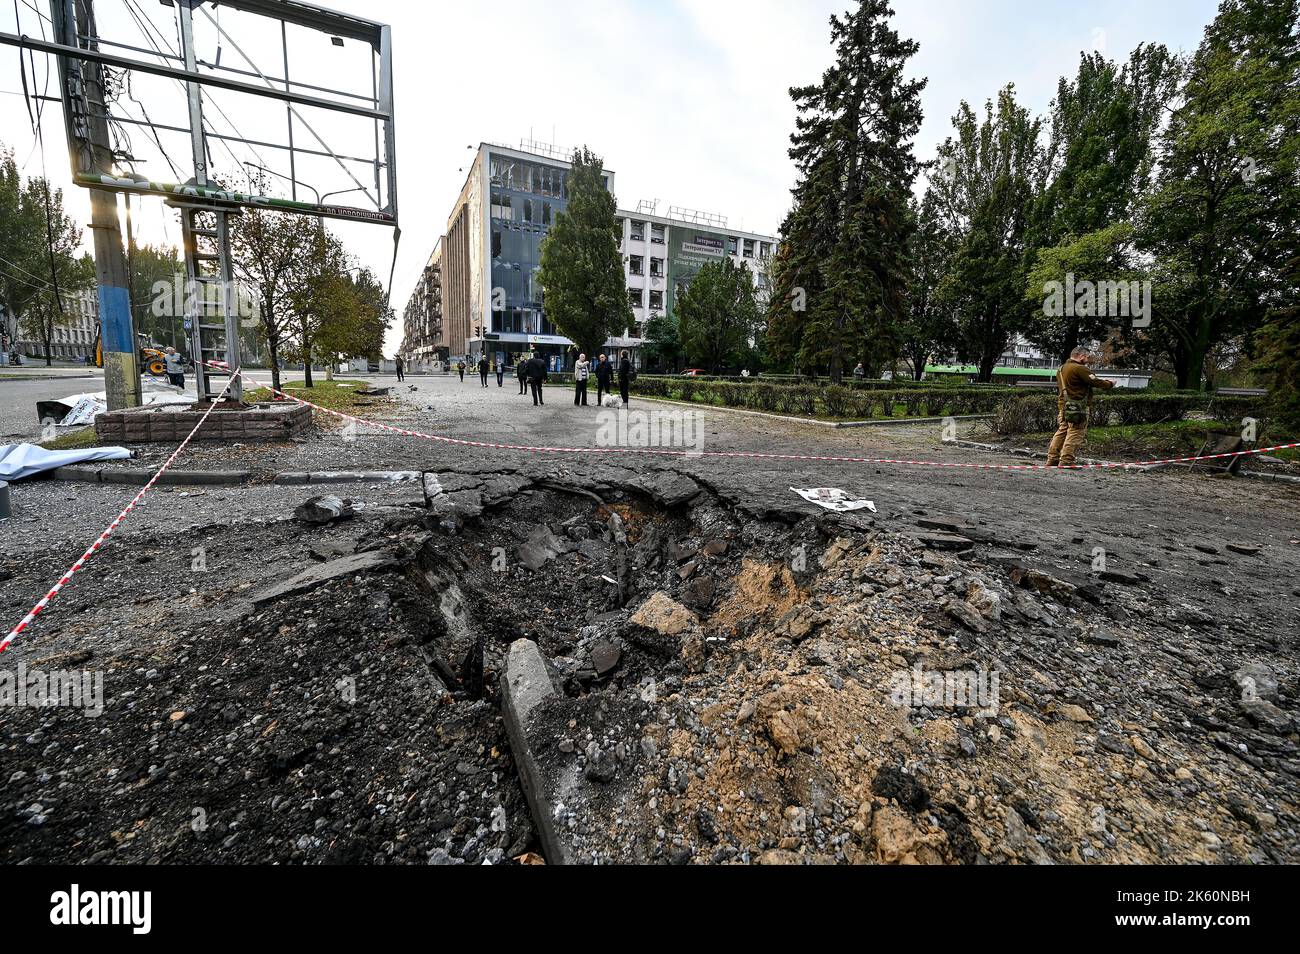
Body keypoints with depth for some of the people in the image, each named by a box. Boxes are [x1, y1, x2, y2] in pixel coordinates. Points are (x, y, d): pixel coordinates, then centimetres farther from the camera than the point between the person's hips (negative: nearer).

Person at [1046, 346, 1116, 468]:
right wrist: (1110, 384, 4)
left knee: (1061, 431, 12)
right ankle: (1065, 462, -7)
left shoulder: (1062, 368, 14)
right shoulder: (1079, 368, -13)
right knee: (1075, 434, -4)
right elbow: (1095, 382, -12)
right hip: (1077, 407, -9)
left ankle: (1052, 459, 12)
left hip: (1063, 406, 9)